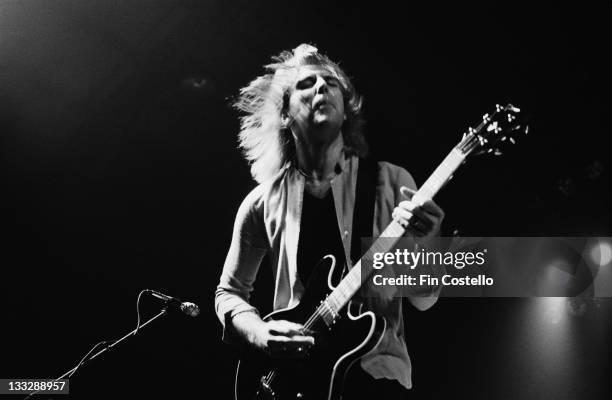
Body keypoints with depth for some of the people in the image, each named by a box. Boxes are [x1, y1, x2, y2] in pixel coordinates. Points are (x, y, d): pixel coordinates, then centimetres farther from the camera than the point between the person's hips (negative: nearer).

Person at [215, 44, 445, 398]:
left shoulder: (391, 181, 1)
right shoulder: (263, 202, 4)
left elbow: (422, 299, 2)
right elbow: (229, 292, 14)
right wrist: (260, 334, -5)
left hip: (376, 369, -1)